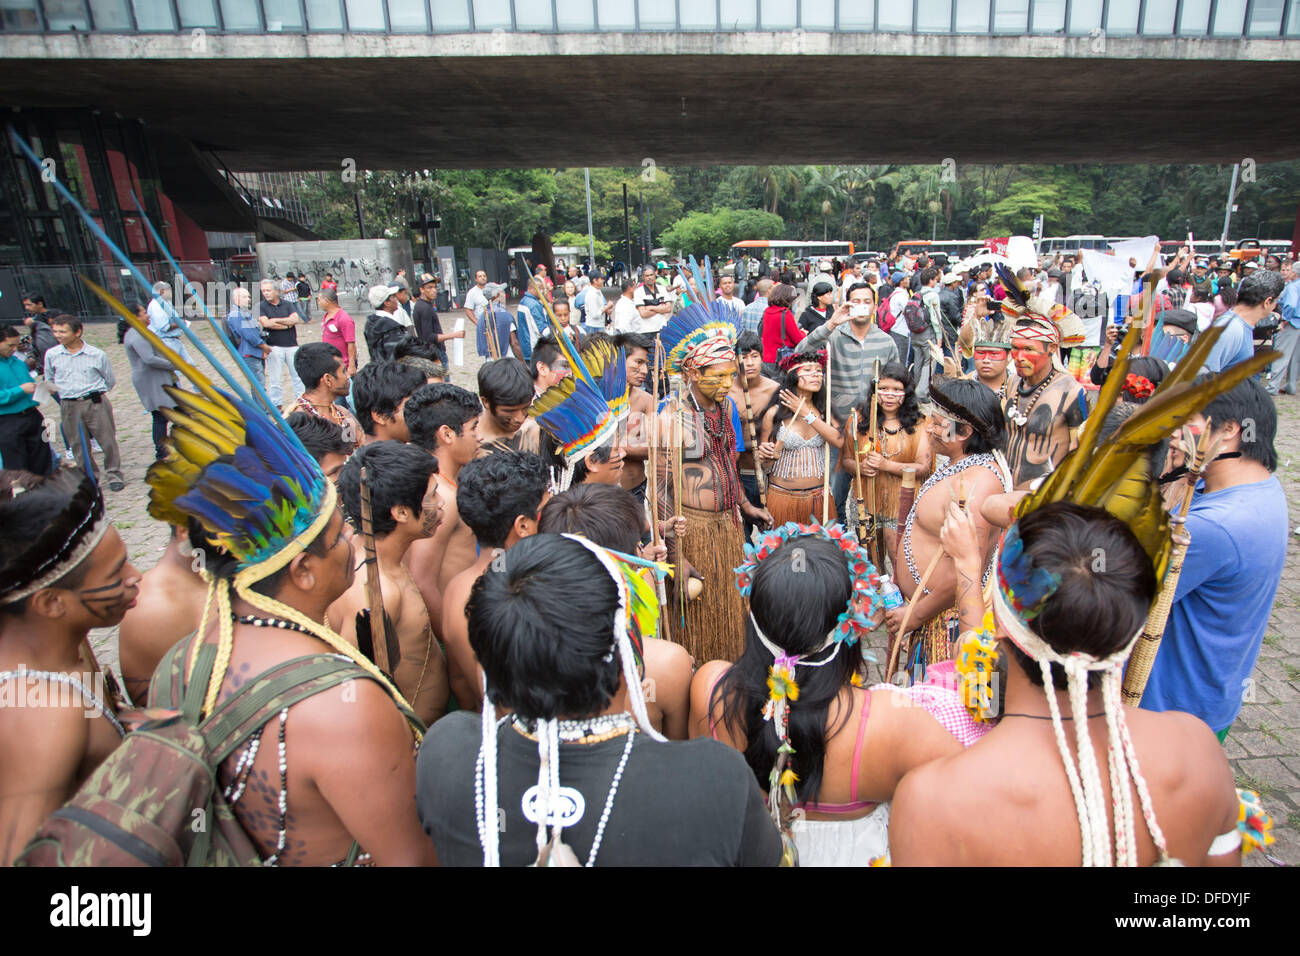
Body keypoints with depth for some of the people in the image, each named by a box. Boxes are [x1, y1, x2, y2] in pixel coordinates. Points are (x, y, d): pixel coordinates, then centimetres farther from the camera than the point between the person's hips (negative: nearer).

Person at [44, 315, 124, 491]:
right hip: (69, 407, 2)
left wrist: (96, 393, 8)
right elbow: (49, 380, 19)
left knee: (107, 440, -1)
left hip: (96, 403, -2)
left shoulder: (97, 354, -2)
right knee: (78, 445, 7)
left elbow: (110, 380, 9)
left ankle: (114, 474, 13)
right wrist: (59, 391, 9)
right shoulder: (51, 355, 5)